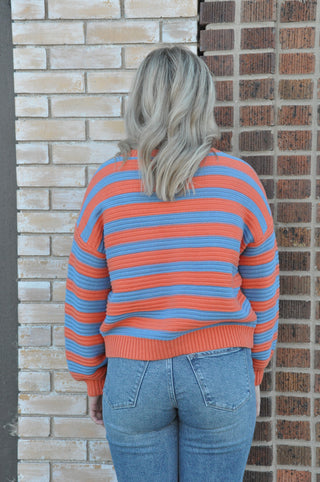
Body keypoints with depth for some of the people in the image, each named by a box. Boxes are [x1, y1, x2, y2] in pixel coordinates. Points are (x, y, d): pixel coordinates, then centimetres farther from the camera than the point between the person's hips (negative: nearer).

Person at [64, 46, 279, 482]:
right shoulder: (240, 181, -6)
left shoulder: (107, 184, -6)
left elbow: (85, 299, 0)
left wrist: (94, 381, 13)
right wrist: (254, 375, 14)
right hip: (221, 374, 0)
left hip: (132, 378, 1)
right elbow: (262, 294, 1)